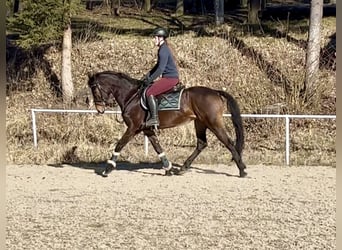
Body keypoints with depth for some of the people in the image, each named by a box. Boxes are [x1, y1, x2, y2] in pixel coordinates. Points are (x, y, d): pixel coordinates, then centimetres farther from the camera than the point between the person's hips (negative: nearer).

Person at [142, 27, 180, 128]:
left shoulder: (163, 51, -17)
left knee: (150, 93, -16)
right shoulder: (164, 49, 16)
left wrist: (150, 79, -15)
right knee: (152, 87, 23)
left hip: (170, 78, -11)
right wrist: (148, 75, 19)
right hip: (171, 77, 11)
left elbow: (160, 69, -23)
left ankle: (154, 118, -18)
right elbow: (158, 65, 25)